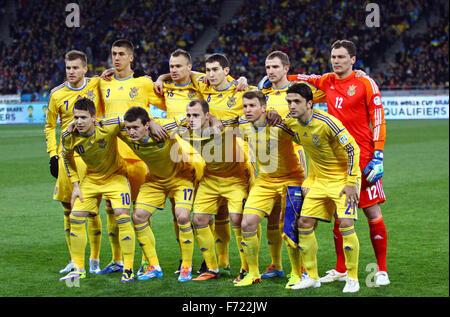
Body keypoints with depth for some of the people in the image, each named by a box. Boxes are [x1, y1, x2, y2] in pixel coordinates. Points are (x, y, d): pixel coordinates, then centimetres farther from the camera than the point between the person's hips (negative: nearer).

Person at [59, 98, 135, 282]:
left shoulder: (108, 128, -30)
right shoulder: (69, 137, -18)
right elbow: (67, 158, 4)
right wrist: (75, 184, 0)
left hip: (115, 176, -4)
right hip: (91, 179, 4)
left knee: (122, 217, -17)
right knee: (75, 217, -2)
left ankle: (128, 269, -7)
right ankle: (78, 269, 13)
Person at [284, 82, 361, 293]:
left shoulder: (326, 123, -26)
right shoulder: (291, 122, -5)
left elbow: (352, 149, -19)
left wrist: (351, 182, -18)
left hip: (343, 177, -7)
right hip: (318, 179, 7)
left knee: (346, 225, -17)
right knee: (304, 223, -1)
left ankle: (352, 278, -3)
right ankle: (311, 277, 11)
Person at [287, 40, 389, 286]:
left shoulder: (365, 83, -3)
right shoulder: (327, 82, 10)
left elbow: (378, 120, -5)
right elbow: (302, 80, 27)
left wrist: (378, 156, -12)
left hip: (362, 158, -4)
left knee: (373, 213, -5)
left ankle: (382, 270, 4)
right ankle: (341, 270, 17)